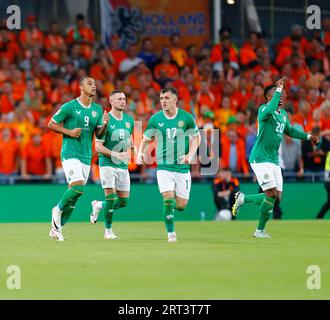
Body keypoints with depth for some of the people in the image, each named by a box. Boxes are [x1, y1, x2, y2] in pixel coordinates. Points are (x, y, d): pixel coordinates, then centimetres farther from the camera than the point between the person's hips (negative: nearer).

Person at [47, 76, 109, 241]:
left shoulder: (98, 109, 10)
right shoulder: (69, 107, -6)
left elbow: (99, 134, 13)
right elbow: (51, 124, -1)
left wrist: (104, 124, -8)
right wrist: (69, 132, -13)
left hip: (86, 156, 6)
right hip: (70, 153, -6)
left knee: (74, 196, 4)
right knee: (78, 186, -24)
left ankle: (57, 228, 16)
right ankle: (58, 209, 2)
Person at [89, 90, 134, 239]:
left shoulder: (129, 120, 7)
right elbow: (98, 147, -13)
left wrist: (128, 151, 6)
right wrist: (116, 155, -23)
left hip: (123, 166, 6)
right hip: (107, 164, -6)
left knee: (123, 202, 5)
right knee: (111, 197, -13)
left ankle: (99, 205, 32)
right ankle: (108, 231, 2)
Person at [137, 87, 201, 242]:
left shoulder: (186, 117, -3)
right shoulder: (155, 119, -1)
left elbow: (196, 137, 8)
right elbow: (145, 139, 9)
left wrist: (190, 155, -8)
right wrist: (140, 152, -11)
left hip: (182, 167, 1)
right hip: (164, 166, -1)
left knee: (181, 206, 0)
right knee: (168, 199, -16)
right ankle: (171, 233, -2)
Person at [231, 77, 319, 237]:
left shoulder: (283, 114, 13)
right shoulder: (263, 109, -12)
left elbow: (289, 130, 32)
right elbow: (270, 110, -37)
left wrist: (308, 136, 25)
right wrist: (278, 89, -32)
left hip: (274, 160, 8)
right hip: (260, 158, -8)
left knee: (276, 197, 4)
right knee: (271, 194, -14)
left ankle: (243, 198, 24)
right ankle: (260, 230, 1)